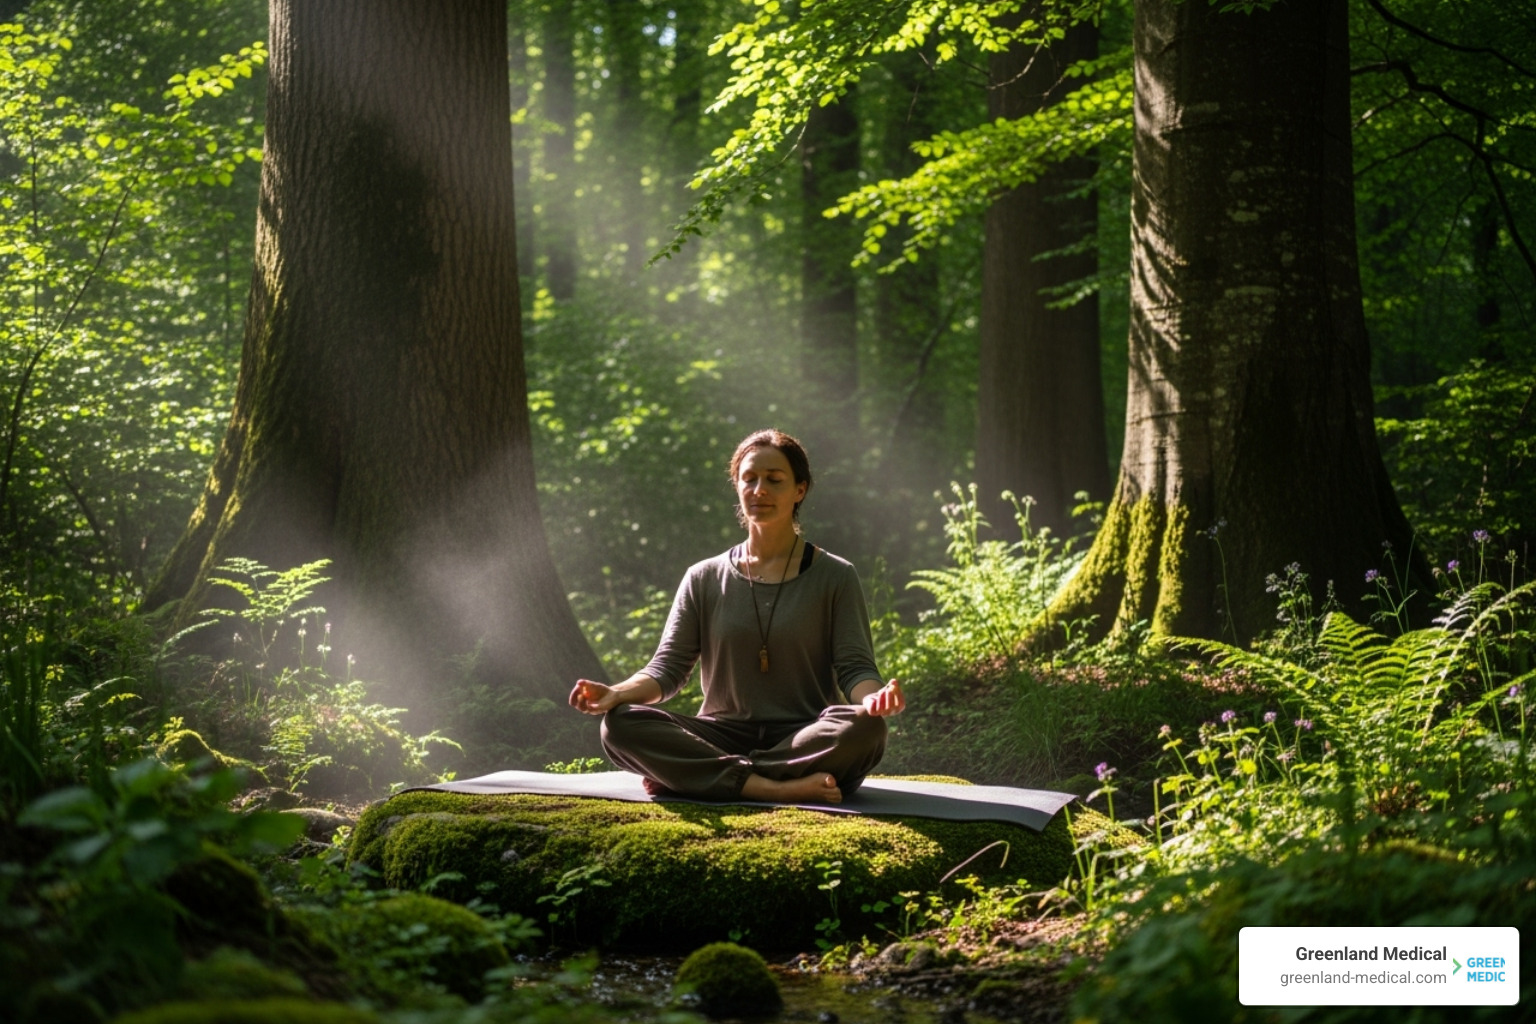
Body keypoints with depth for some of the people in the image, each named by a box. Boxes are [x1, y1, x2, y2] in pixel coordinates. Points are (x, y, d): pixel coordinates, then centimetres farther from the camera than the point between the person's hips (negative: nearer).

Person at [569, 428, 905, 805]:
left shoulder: (834, 577, 6)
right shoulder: (704, 580, 13)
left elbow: (855, 669, -1)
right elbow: (669, 667, 6)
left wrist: (874, 697, -26)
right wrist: (617, 693, -16)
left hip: (805, 742, -1)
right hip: (722, 737, 1)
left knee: (865, 728, -36)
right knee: (621, 723, -25)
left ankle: (686, 775, -31)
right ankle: (775, 788, -37)